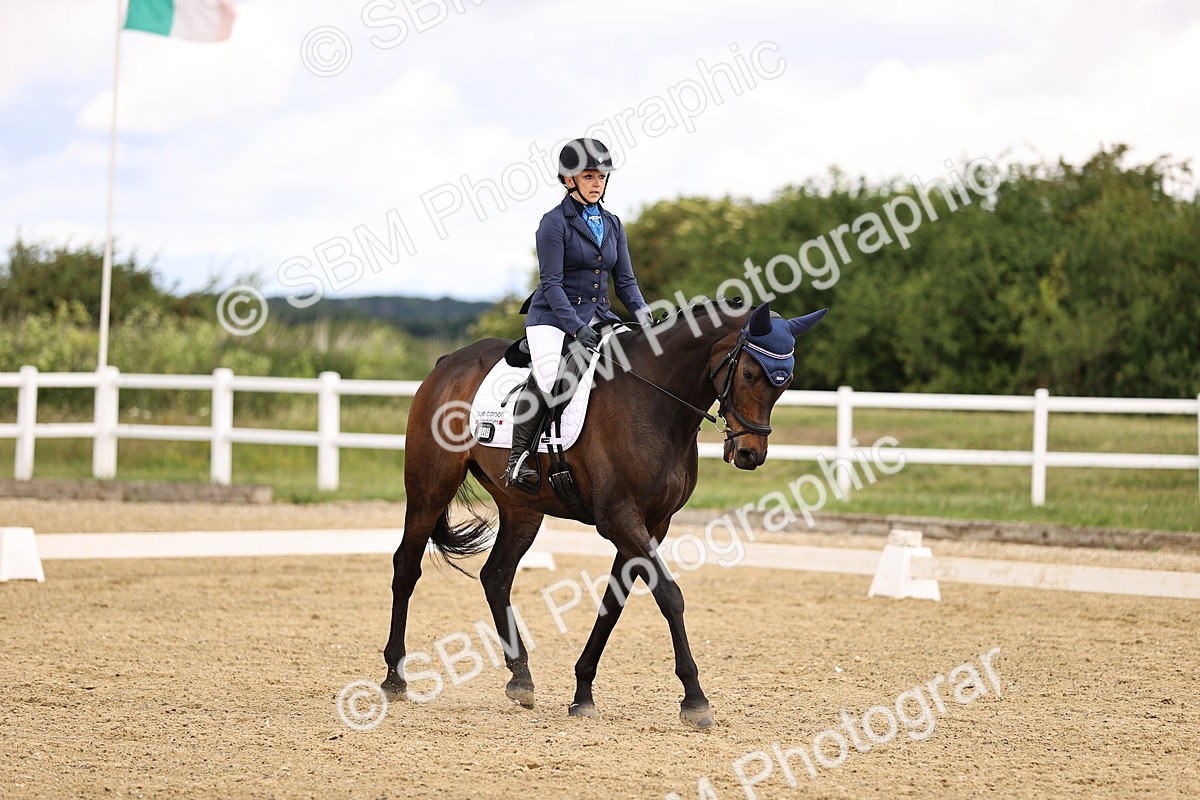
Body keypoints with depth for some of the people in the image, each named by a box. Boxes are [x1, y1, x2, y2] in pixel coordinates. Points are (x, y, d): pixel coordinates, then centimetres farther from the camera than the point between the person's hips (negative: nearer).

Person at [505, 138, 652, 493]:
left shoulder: (612, 224, 13)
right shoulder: (555, 222, -6)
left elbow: (625, 281, 13)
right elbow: (551, 283, -13)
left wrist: (646, 319, -4)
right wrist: (576, 329, -24)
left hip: (598, 316, 6)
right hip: (553, 317, -6)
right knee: (547, 375, -33)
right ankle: (519, 459, -21)